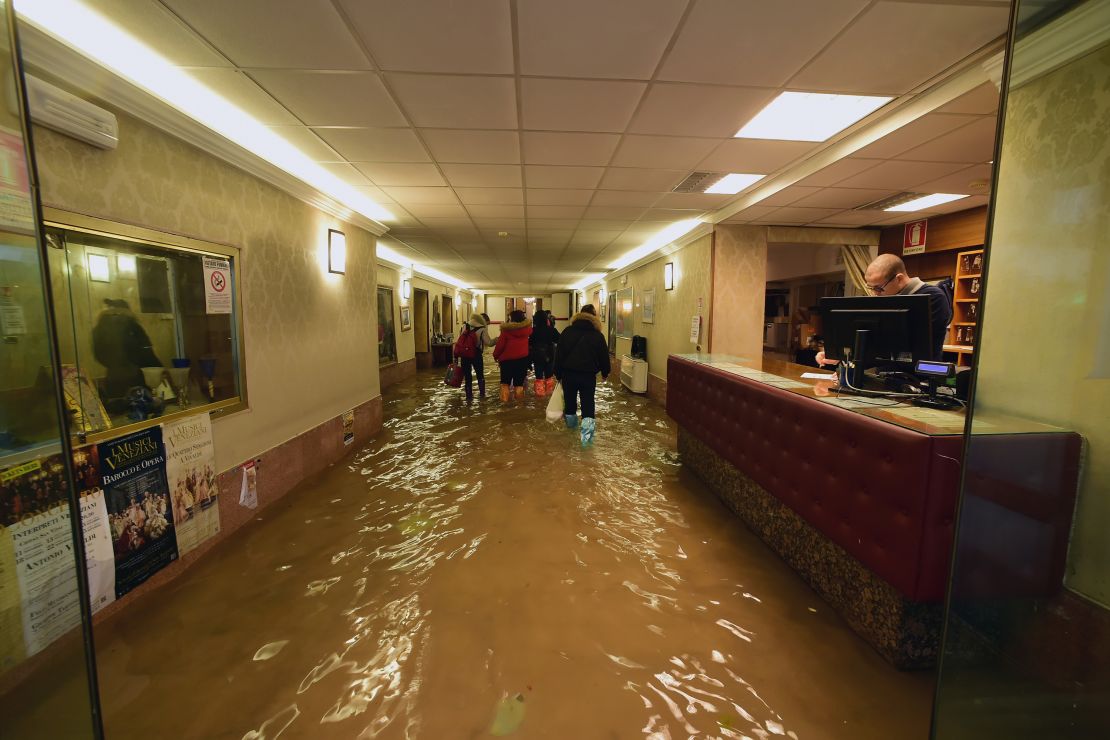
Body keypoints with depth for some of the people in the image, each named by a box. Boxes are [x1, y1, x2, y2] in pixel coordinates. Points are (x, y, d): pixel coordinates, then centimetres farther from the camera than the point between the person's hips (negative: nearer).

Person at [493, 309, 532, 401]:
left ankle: (504, 401, 8)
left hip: (507, 359, -3)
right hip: (522, 359, 3)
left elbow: (500, 344, -10)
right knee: (519, 383, 10)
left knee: (505, 382, 11)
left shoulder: (506, 330, -12)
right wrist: (523, 317, 28)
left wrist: (496, 355, 5)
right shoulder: (527, 328, -2)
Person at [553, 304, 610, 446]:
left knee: (570, 400, 20)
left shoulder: (567, 332, 0)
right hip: (588, 375, -2)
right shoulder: (598, 335, -4)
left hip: (568, 373, 2)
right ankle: (587, 430, -15)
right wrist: (605, 372, 19)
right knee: (588, 403, 2)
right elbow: (604, 356, 2)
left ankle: (571, 423, 41)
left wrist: (558, 374, 8)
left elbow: (559, 354, 1)